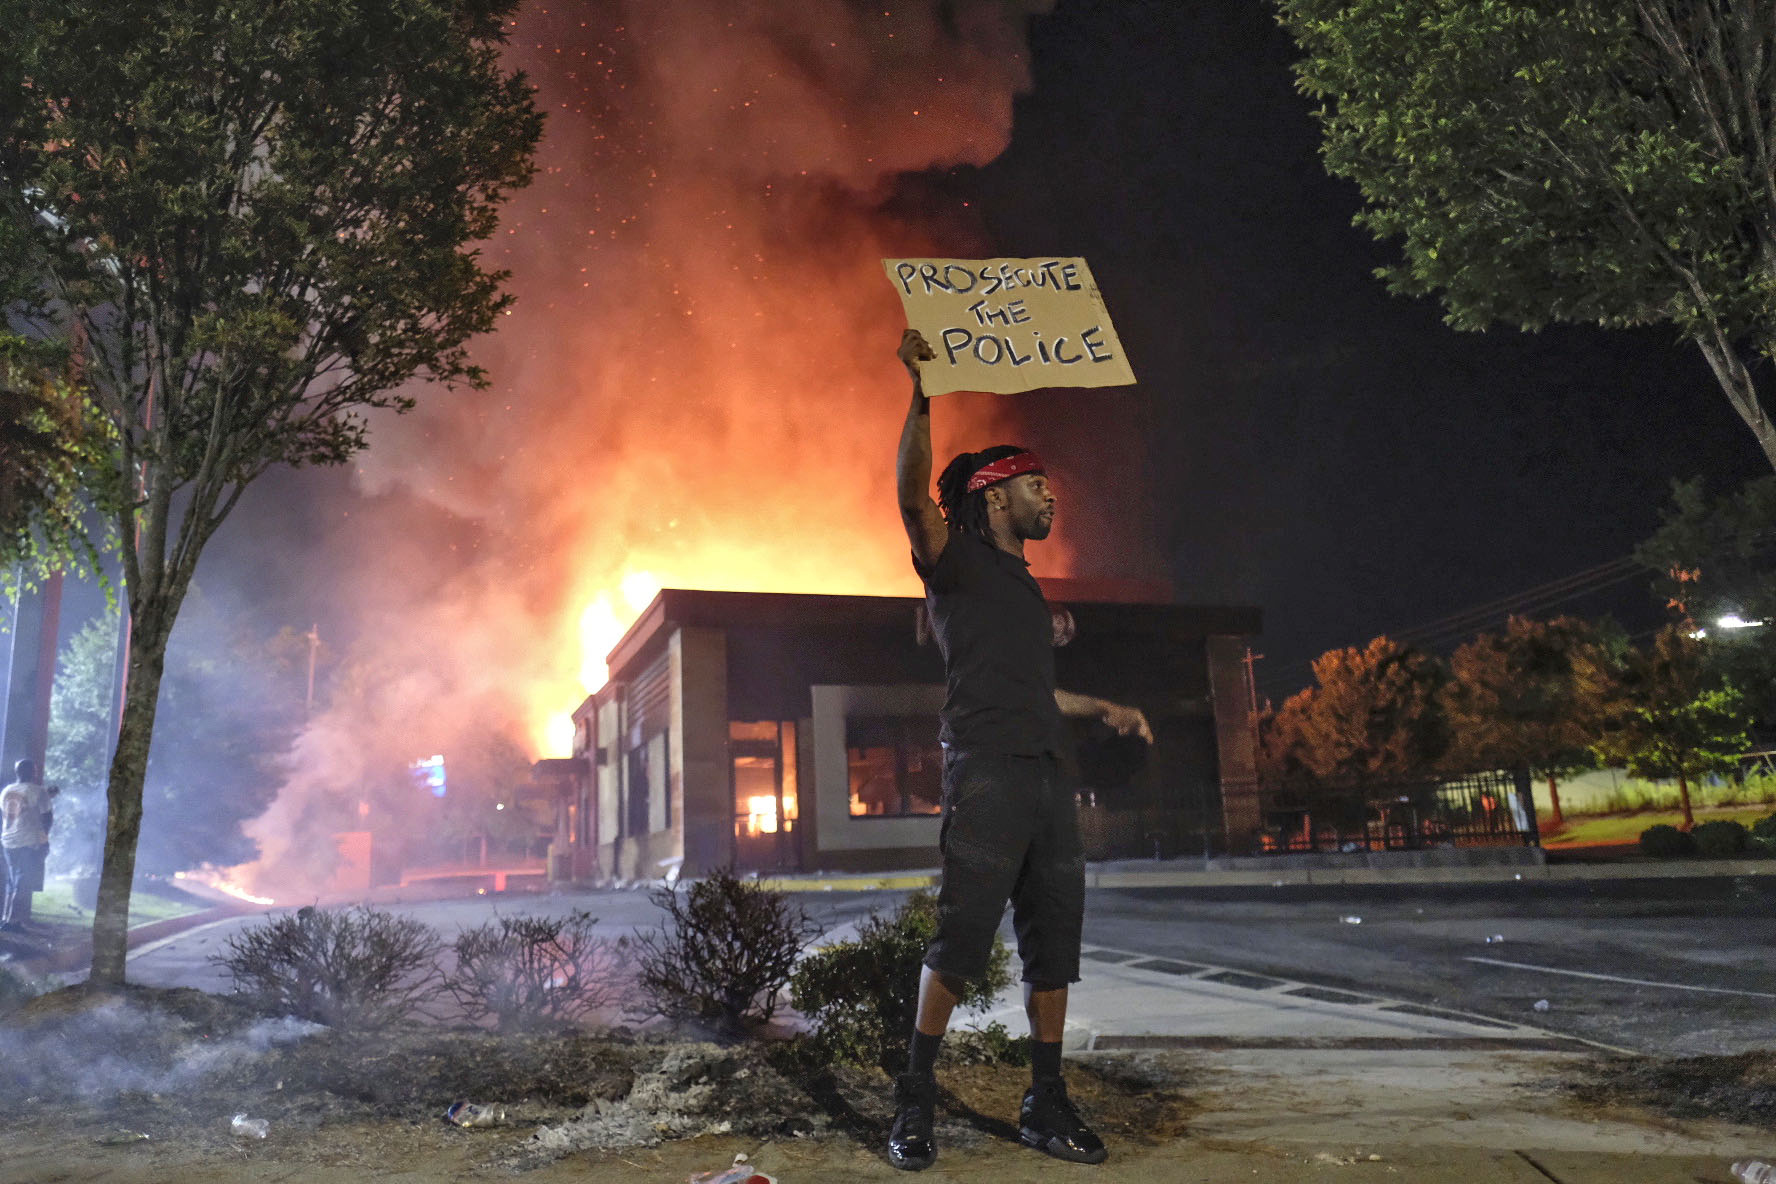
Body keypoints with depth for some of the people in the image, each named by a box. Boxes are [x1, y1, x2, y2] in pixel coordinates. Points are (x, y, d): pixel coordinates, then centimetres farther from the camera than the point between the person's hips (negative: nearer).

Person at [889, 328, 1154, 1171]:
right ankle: (914, 1103, 2)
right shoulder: (957, 563, 3)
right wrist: (922, 395, -26)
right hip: (987, 775, -8)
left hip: (1048, 778, 8)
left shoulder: (1025, 591, 26)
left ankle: (1047, 1106, 16)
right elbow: (914, 492, -17)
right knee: (960, 940, -9)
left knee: (1053, 944, 7)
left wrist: (1104, 708, 36)